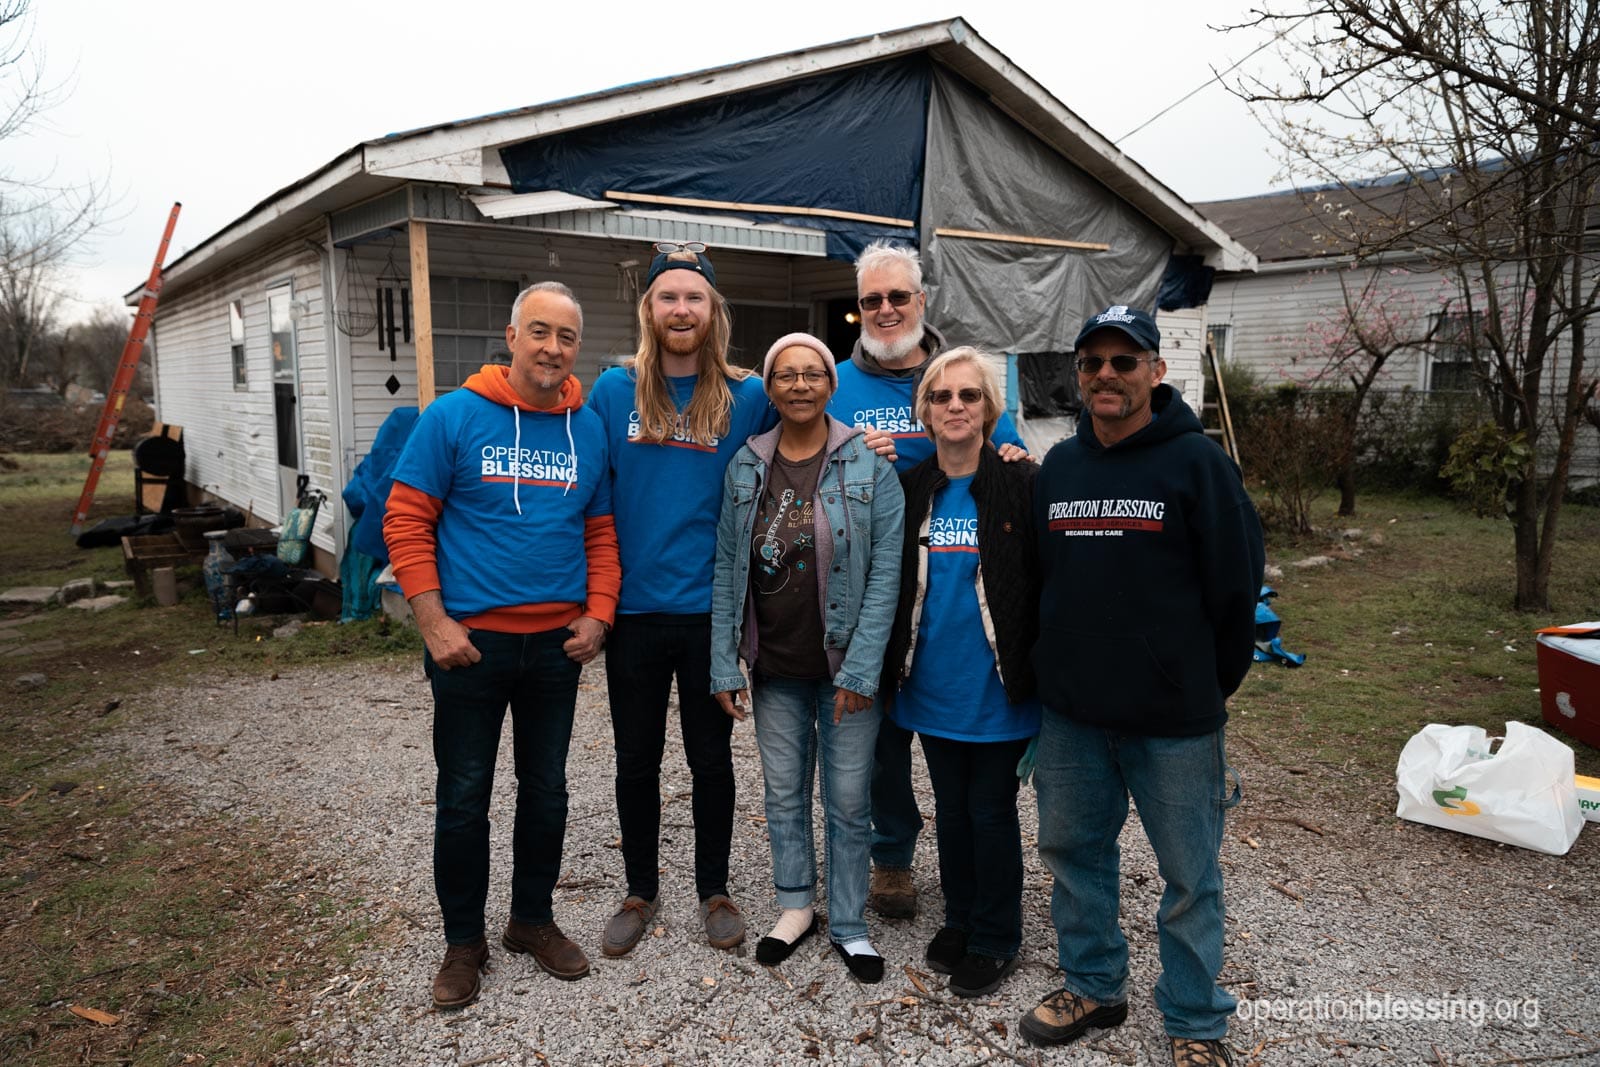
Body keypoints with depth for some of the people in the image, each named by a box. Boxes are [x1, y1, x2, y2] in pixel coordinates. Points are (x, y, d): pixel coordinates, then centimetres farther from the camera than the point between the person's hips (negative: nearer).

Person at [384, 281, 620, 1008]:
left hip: (557, 644, 4)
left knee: (546, 789, 14)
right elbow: (406, 521, -7)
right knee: (464, 797, 8)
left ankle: (533, 920, 34)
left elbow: (600, 532, 9)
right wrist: (434, 624, -13)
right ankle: (463, 941, 27)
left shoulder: (589, 430, 5)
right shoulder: (453, 416, -7)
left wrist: (598, 614, -3)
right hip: (471, 642, -3)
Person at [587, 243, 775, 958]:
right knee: (637, 761, 14)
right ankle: (640, 891, 33)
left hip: (709, 609, 0)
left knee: (711, 759, 12)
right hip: (632, 608, 1)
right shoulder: (613, 392, 0)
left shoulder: (746, 397, -1)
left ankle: (714, 891, 31)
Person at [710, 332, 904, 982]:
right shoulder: (745, 467, 2)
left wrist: (861, 669, -14)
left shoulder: (870, 464, -6)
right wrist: (724, 666, -1)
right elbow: (726, 569, 3)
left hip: (846, 666, -3)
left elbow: (885, 572, -9)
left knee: (848, 800, 7)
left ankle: (849, 924, 26)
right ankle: (796, 907, 35)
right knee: (783, 793, 15)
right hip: (775, 667, 3)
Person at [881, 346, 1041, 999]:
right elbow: (888, 585, 11)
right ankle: (960, 920, 35)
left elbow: (1048, 586, -6)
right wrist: (888, 674, 6)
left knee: (991, 810, 8)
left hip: (997, 690, -4)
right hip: (933, 686, 4)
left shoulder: (1023, 486, -8)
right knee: (951, 808, 17)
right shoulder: (909, 490, 4)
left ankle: (995, 939, 25)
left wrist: (1041, 673, -9)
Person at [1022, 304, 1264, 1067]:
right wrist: (1050, 672, 12)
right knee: (1073, 852, 17)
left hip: (1175, 719, -5)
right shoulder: (1059, 465, 7)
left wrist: (1212, 684, -1)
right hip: (1070, 715, 5)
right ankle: (1093, 984, 38)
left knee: (1189, 876, 9)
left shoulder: (1196, 461, -9)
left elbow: (1237, 583, -7)